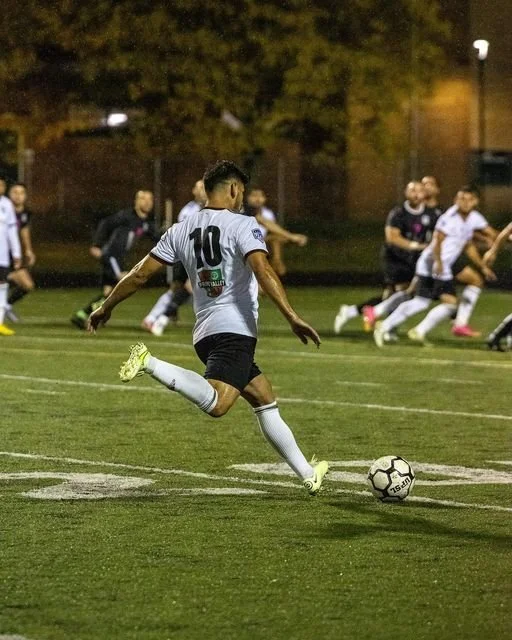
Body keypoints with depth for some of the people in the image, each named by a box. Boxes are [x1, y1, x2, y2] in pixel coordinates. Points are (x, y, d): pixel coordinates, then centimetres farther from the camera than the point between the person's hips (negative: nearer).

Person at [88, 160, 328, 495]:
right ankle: (150, 363, -34)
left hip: (206, 333, 9)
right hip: (235, 329, -9)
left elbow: (141, 273, 14)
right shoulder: (242, 225, -3)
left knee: (265, 400, 18)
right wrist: (293, 317, -24)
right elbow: (263, 271, -19)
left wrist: (107, 307, 25)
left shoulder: (182, 231, 15)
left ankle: (308, 474, 21)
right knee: (216, 403, -29)